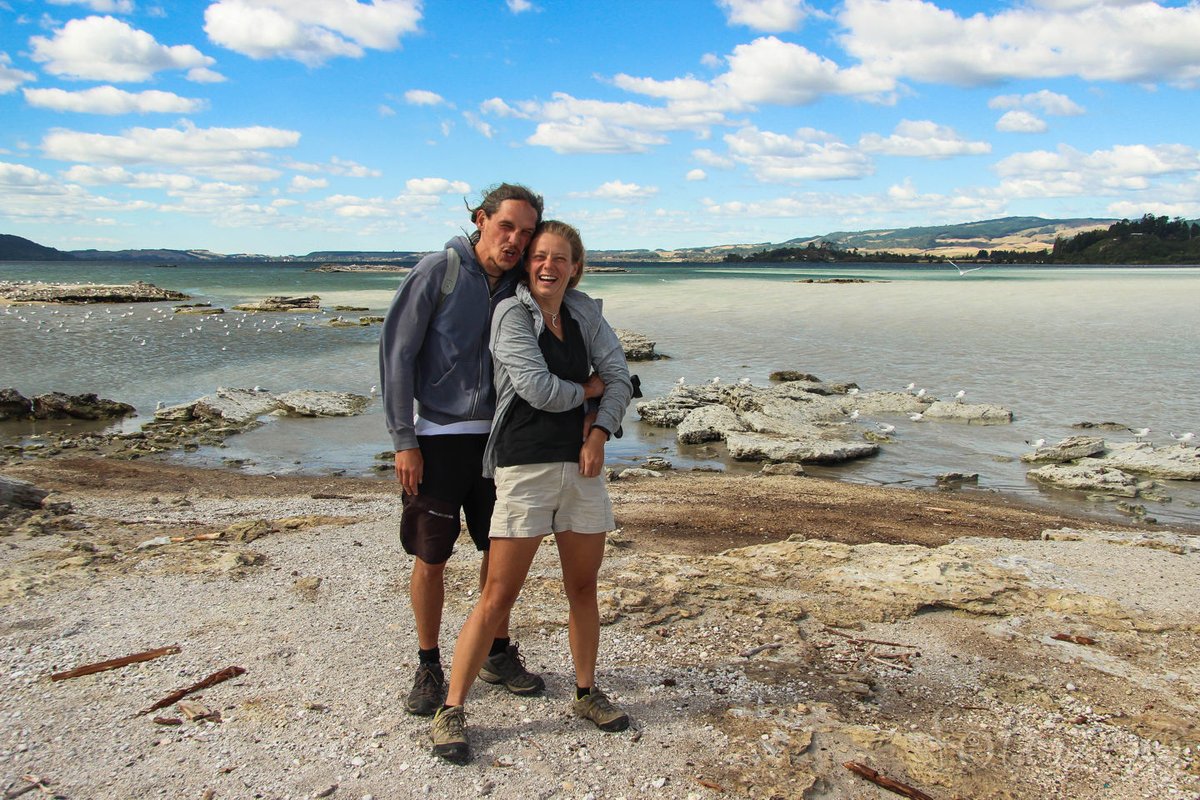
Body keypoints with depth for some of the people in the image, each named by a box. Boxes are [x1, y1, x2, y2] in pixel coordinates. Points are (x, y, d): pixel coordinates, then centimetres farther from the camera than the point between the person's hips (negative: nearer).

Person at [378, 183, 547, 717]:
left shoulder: (520, 286, 4)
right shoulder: (437, 272, -10)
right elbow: (396, 353, -10)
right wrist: (404, 440, -12)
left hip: (497, 436, 5)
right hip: (438, 436, -4)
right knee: (431, 557, 3)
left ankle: (499, 654, 29)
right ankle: (429, 667, 20)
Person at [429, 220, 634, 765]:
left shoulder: (584, 313, 10)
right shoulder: (512, 314, -6)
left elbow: (620, 377, 8)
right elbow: (539, 389, -15)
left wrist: (599, 432, -7)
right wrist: (589, 388, 1)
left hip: (581, 465, 6)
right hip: (526, 468, -5)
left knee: (583, 587, 14)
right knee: (498, 597, -4)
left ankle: (586, 693, 32)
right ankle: (451, 711, 9)